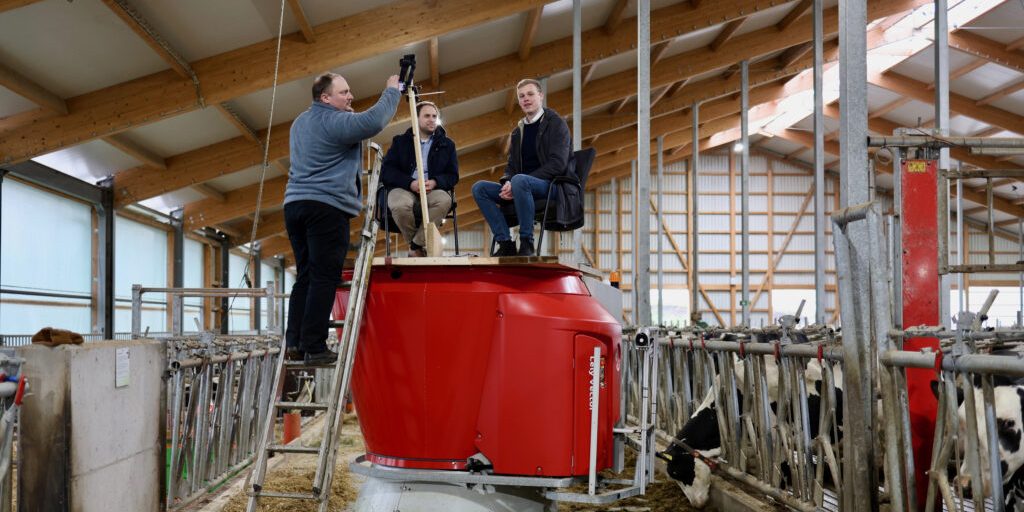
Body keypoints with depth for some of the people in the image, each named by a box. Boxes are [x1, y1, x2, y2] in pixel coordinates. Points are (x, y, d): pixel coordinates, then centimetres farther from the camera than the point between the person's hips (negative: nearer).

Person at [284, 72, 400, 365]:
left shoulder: (300, 122, 22)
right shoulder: (335, 122, -8)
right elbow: (373, 121, -21)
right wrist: (392, 91, -7)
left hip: (295, 204, 9)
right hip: (327, 206, -9)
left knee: (305, 276, 9)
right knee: (324, 278, -8)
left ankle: (294, 342, 2)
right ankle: (314, 348, -11)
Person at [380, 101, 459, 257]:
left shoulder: (447, 144, 16)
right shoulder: (400, 141, 13)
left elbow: (453, 175, 10)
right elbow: (386, 170, 4)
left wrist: (435, 182, -14)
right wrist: (410, 183, -15)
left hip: (433, 189, 1)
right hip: (404, 188, -1)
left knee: (444, 200, -36)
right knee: (401, 205, -38)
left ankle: (416, 245, -24)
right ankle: (421, 248, -12)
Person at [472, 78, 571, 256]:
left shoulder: (556, 123, -1)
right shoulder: (518, 131, 20)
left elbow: (557, 164, -12)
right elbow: (511, 165, 20)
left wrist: (515, 183, -18)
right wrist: (507, 183, -7)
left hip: (551, 185, -7)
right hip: (521, 187, 7)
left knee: (519, 180, -38)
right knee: (479, 188, -11)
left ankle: (526, 243, -30)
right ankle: (505, 244, -17)